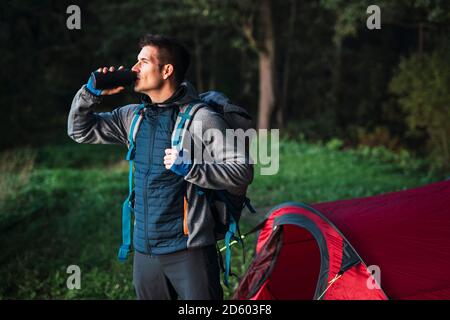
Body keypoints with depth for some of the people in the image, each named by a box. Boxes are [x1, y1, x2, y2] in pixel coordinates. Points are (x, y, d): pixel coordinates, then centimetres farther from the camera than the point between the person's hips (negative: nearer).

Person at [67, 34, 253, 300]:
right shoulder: (133, 117, 9)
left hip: (188, 250, -6)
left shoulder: (200, 118, -11)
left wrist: (190, 168, -25)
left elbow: (242, 172, -14)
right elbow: (80, 131, 18)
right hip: (144, 249, 6)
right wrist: (91, 93, 2)